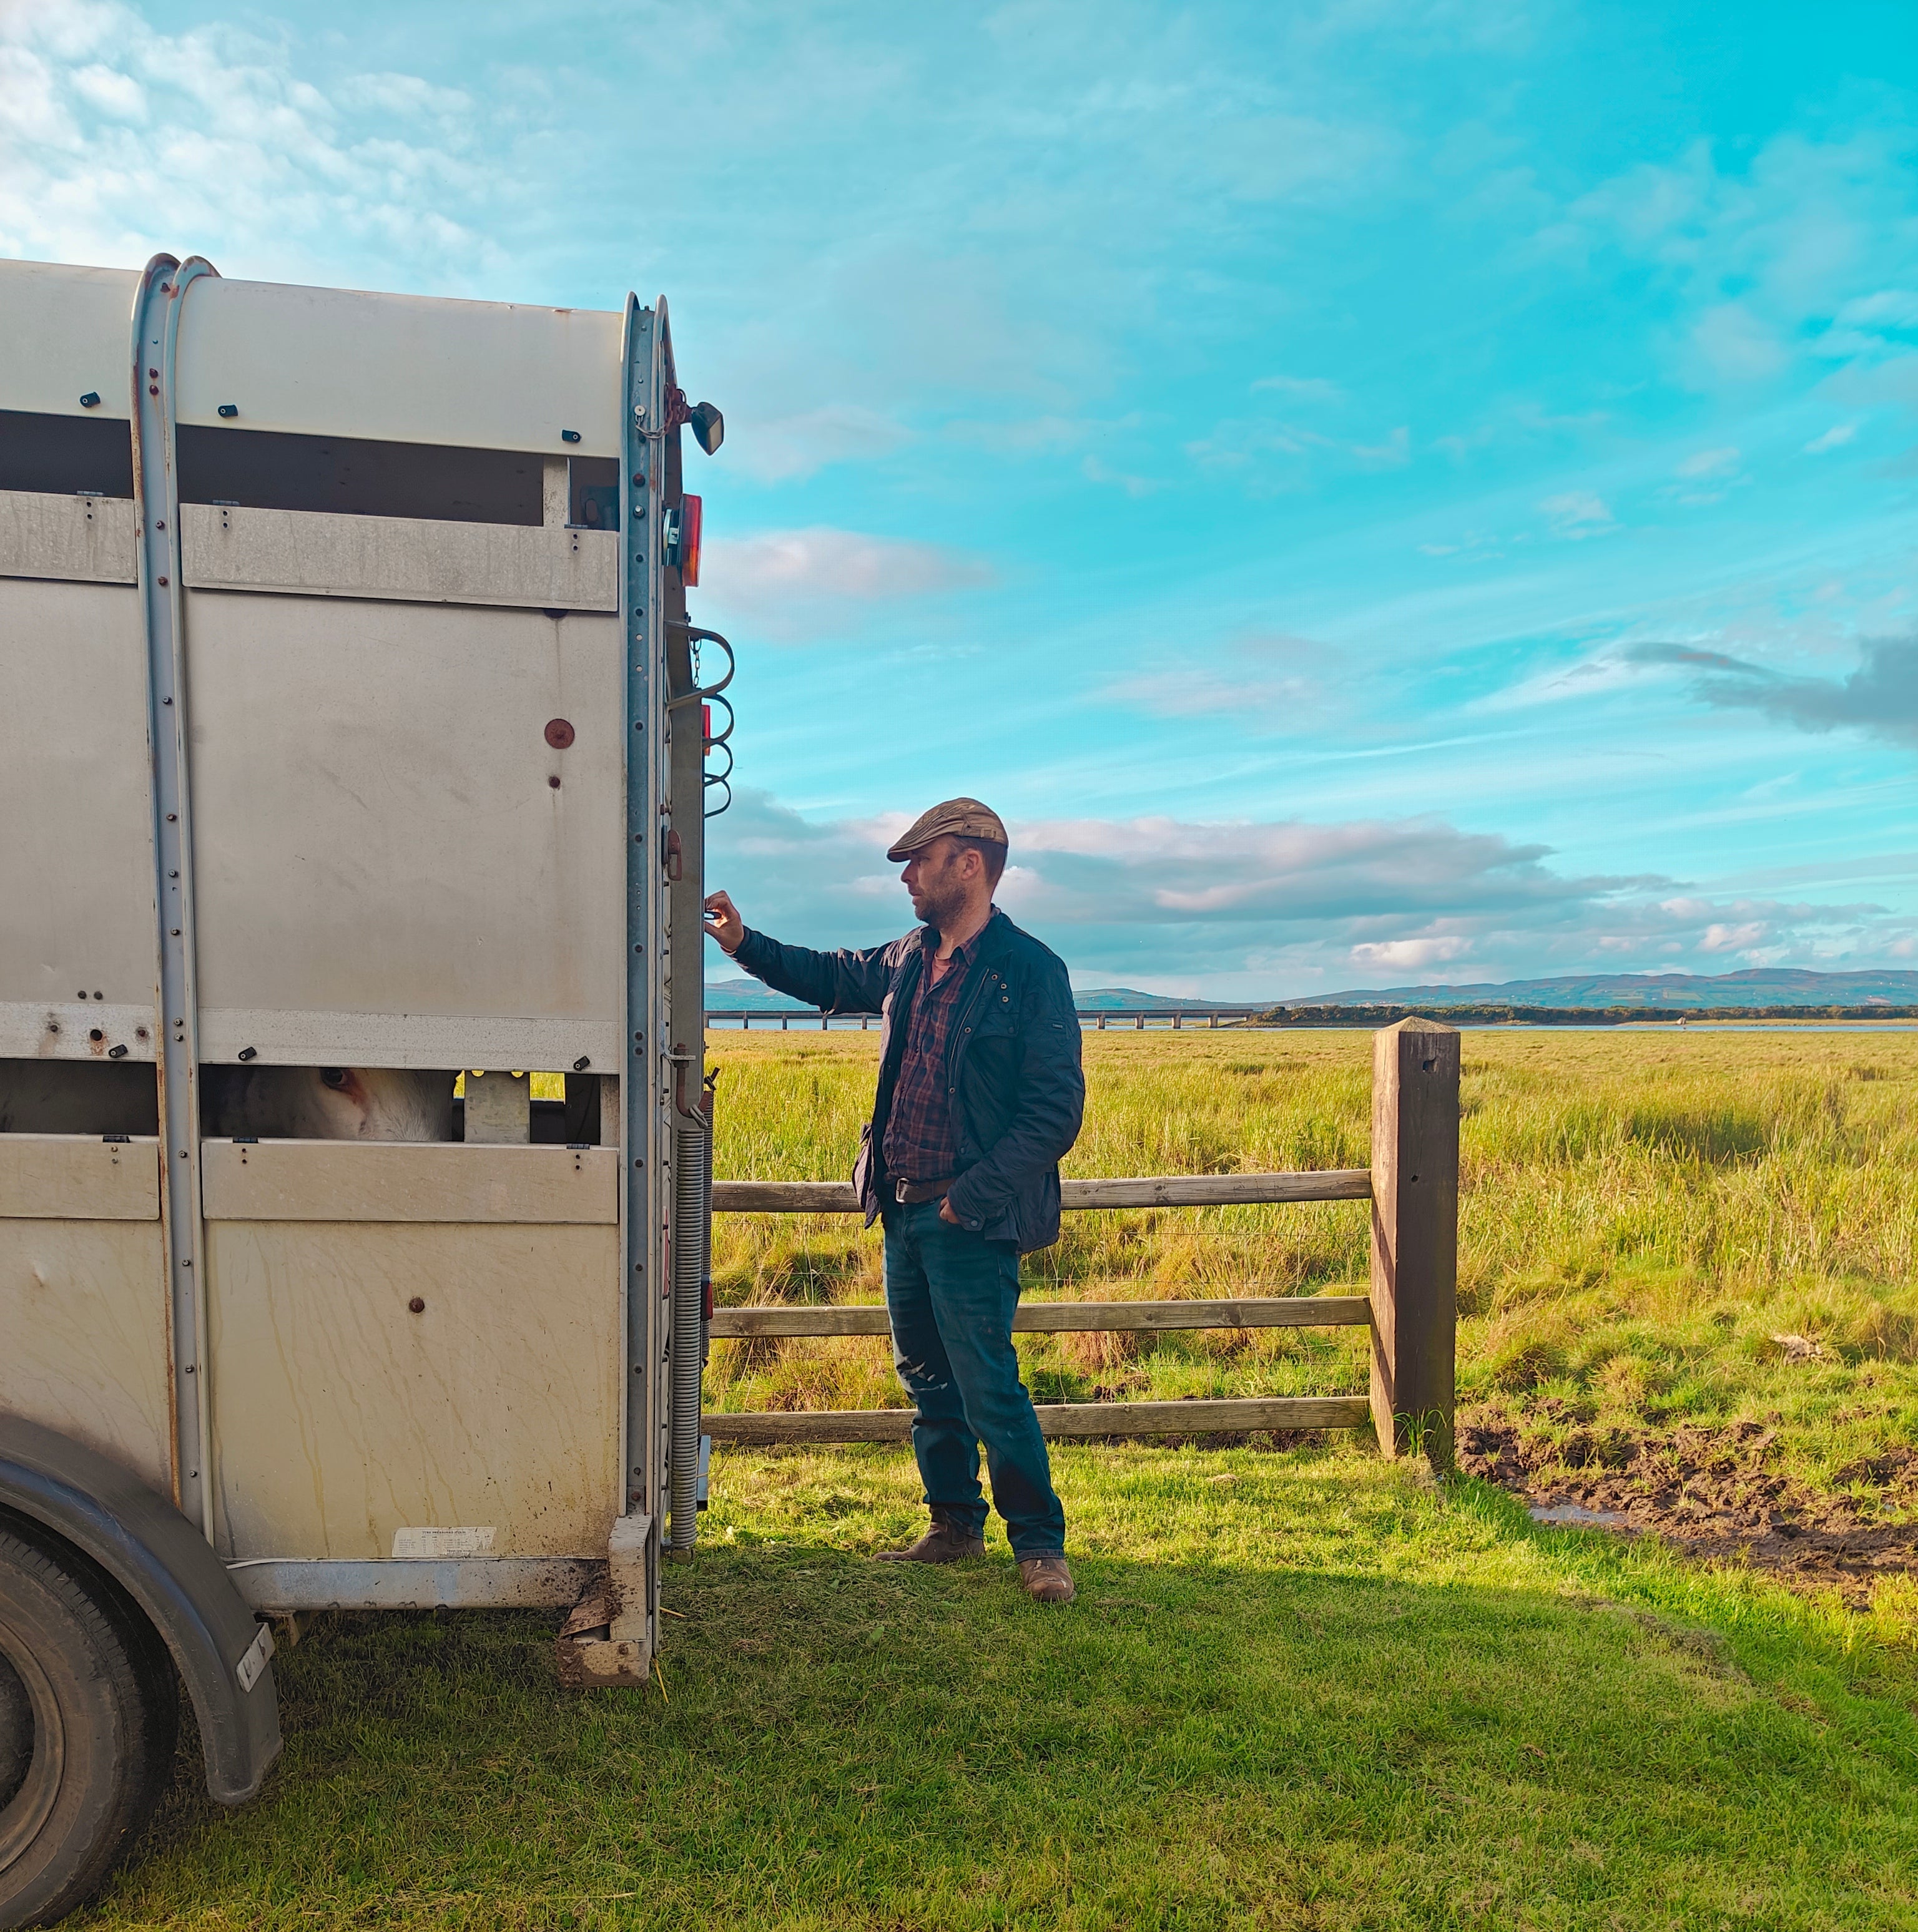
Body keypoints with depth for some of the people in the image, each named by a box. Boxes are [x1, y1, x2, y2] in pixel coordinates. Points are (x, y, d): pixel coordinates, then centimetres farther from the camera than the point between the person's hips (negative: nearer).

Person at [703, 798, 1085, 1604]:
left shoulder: (1031, 970, -12)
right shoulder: (910, 959, 10)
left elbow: (1057, 1109, -15)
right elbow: (830, 976, 29)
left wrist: (973, 1196, -19)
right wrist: (743, 942, 20)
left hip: (972, 1221, -7)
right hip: (904, 1210, 8)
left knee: (987, 1386, -4)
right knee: (927, 1381, 16)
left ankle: (1040, 1545, 14)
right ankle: (954, 1526, 33)